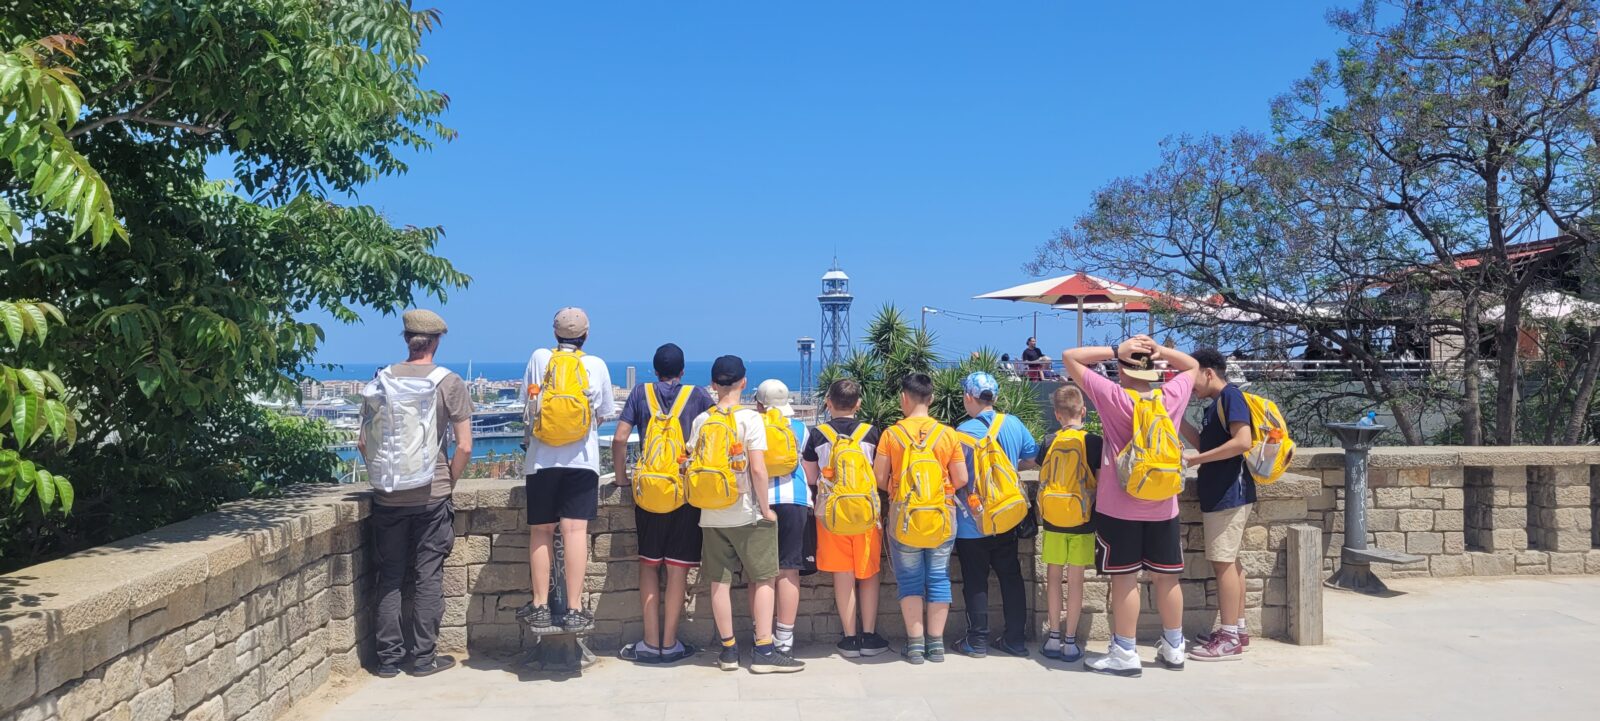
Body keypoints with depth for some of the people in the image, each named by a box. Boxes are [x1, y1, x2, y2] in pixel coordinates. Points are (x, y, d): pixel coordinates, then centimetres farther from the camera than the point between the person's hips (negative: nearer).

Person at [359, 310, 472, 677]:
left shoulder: (382, 379, 2)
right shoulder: (449, 382, -5)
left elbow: (364, 443, 4)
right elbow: (464, 446, -8)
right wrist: (449, 482, 7)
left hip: (388, 496, 3)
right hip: (431, 495, -2)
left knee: (389, 576, 10)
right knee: (428, 575, 5)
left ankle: (389, 657, 15)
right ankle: (424, 656, 10)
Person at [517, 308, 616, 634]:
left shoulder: (539, 358, 2)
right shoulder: (597, 365, 1)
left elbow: (528, 401, 12)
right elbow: (603, 415, 8)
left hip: (541, 459, 1)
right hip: (582, 459, -1)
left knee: (541, 531, 9)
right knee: (575, 530, -4)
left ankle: (540, 608, 12)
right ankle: (574, 611, -3)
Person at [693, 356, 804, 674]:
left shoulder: (701, 421, 2)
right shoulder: (750, 419, -11)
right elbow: (758, 469, -17)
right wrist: (766, 508, -8)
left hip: (712, 516, 4)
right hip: (747, 515, -4)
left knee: (720, 581, 9)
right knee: (762, 579, 5)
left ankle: (728, 649, 16)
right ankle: (764, 650, 4)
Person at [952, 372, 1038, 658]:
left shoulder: (964, 431, -16)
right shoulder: (1014, 424, -1)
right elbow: (1032, 459, 9)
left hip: (972, 523, -5)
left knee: (975, 582, 5)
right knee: (1011, 577, 13)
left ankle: (977, 642, 11)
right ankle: (1016, 639, 19)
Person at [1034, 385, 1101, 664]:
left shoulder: (1050, 441, -3)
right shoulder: (1095, 441, -6)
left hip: (1054, 519, 1)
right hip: (1083, 521, -1)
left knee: (1053, 576, 11)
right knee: (1075, 580, 4)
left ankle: (1054, 638, 14)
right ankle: (1071, 642, 8)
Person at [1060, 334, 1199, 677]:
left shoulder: (1113, 397, -13)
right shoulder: (1171, 397, -3)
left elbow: (1069, 357, -8)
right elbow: (1191, 366, 18)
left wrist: (1116, 350, -10)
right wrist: (1158, 349, 2)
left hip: (1119, 507, -4)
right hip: (1163, 507, 4)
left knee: (1125, 578, 1)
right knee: (1166, 578, 13)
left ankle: (1124, 654, 6)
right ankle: (1173, 648, 25)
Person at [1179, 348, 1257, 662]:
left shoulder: (1230, 396, -13)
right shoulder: (1215, 405, 16)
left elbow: (1243, 441, -24)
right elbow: (1205, 443, 22)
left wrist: (1196, 459, -20)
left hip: (1229, 493, -10)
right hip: (1220, 493, 10)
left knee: (1223, 562, -8)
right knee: (1229, 561, 14)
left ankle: (1229, 639, -4)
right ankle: (1237, 629, 22)